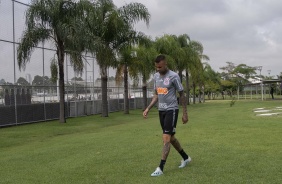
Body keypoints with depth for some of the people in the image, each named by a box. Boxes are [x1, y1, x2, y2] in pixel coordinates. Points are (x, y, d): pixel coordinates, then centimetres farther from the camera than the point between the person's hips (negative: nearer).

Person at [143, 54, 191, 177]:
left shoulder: (173, 76, -11)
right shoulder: (156, 76, 8)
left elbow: (182, 95, -5)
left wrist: (185, 113, -3)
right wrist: (148, 109, 5)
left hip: (171, 110, -7)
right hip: (161, 110, 7)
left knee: (166, 138, -12)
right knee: (171, 137, 16)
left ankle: (160, 168, -10)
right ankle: (186, 158, 36)